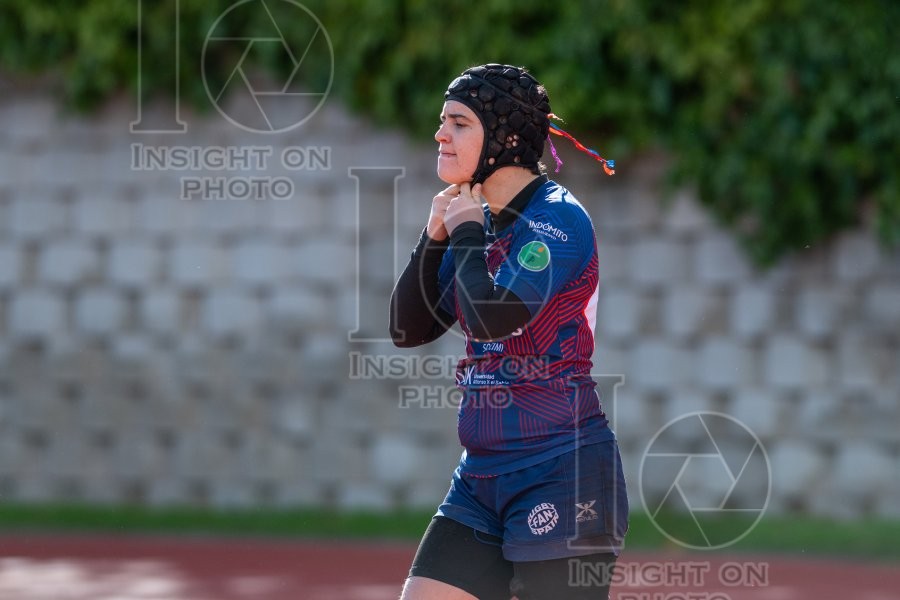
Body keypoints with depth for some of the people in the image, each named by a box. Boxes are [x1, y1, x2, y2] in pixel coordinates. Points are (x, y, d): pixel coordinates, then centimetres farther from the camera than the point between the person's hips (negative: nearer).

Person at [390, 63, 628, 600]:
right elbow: (408, 330, 13)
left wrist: (466, 233, -9)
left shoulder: (558, 218, -11)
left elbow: (491, 318, -24)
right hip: (482, 476, 8)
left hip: (562, 474, -8)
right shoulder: (476, 220, 14)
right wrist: (436, 236, 3)